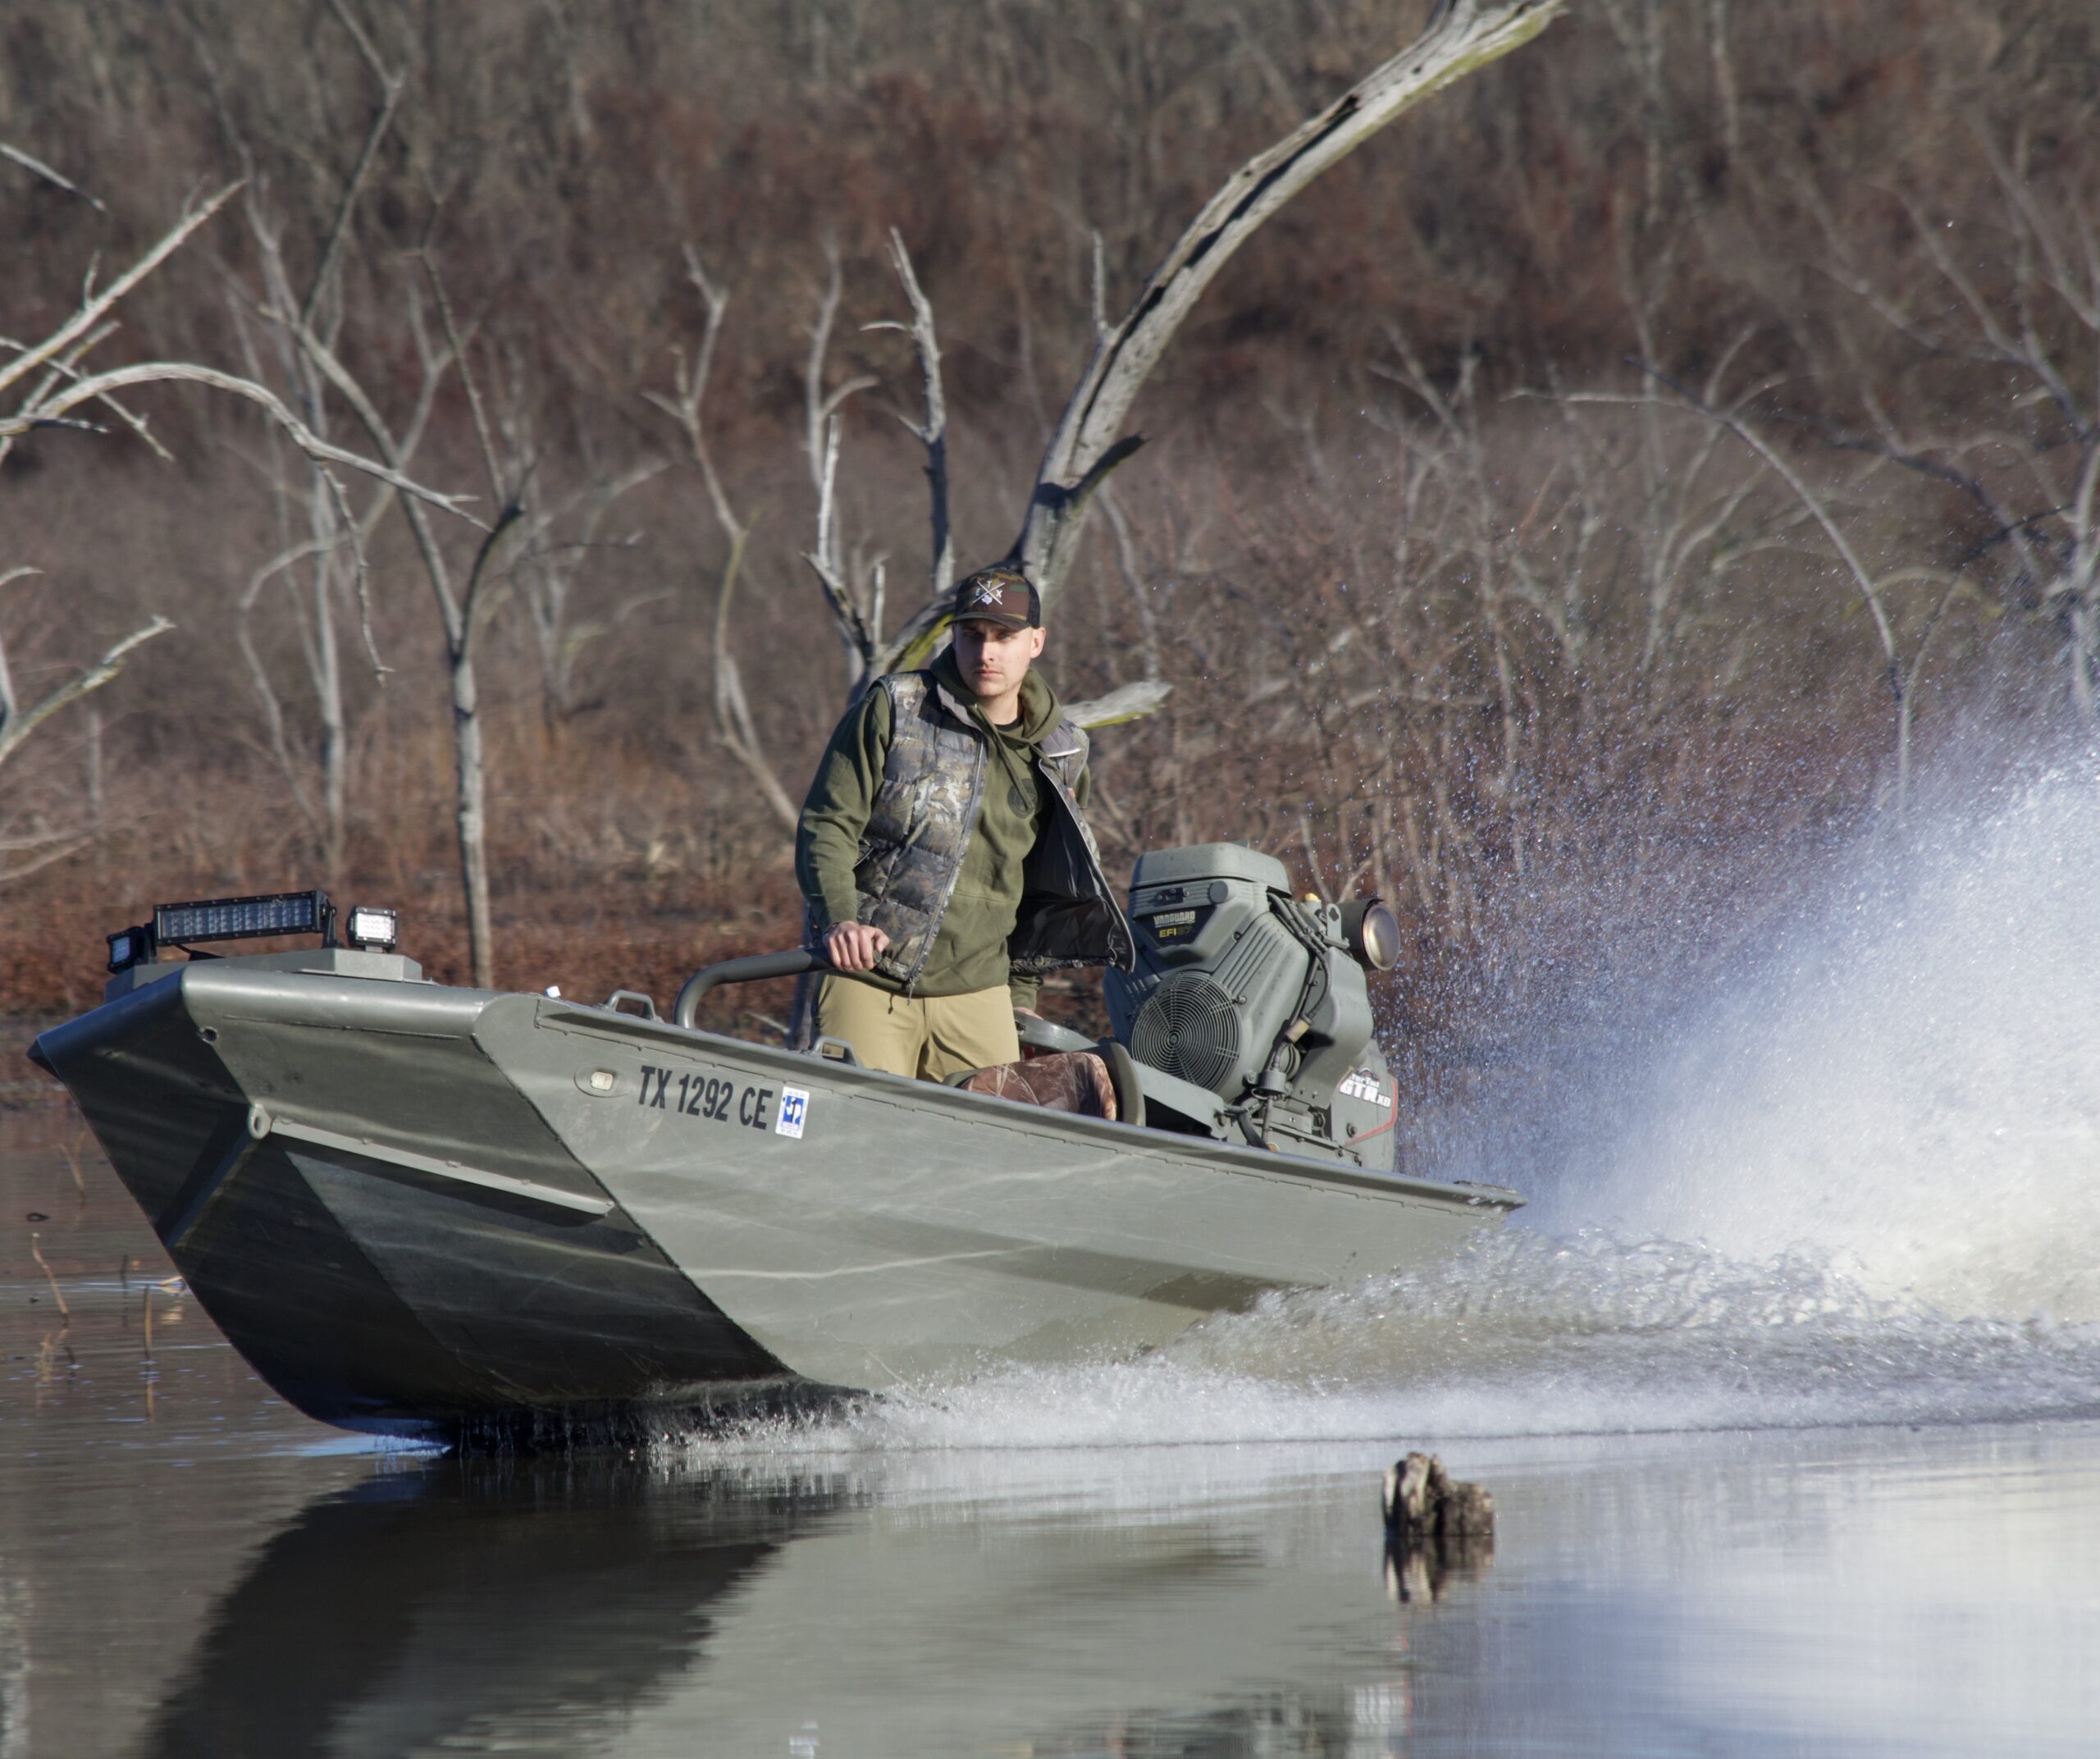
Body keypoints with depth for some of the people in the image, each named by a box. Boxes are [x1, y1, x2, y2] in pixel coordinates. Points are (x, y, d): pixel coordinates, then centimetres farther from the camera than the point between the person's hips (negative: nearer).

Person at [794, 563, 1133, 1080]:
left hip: (976, 993, 3)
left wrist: (1022, 994, 19)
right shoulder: (892, 710, 0)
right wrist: (837, 918, -19)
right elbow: (826, 825, -3)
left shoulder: (1061, 755, 10)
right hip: (866, 978, -3)